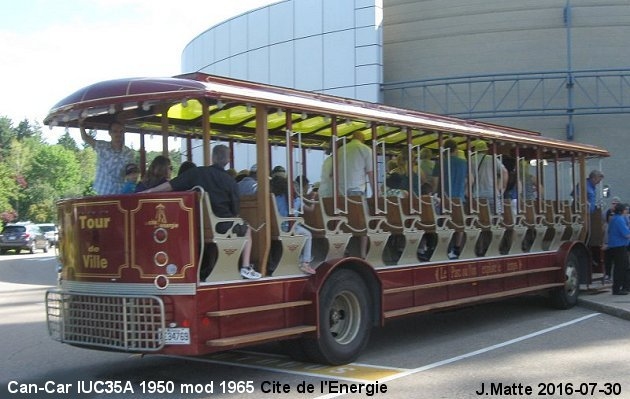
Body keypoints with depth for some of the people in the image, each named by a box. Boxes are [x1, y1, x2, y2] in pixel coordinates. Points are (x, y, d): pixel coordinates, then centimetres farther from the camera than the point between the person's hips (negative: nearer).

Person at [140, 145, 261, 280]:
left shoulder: (197, 173, -4)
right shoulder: (230, 181, -8)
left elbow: (171, 185, -3)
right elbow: (235, 210, -4)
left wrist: (148, 191, 6)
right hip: (223, 227, -3)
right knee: (246, 230, 24)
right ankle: (245, 267, 13)